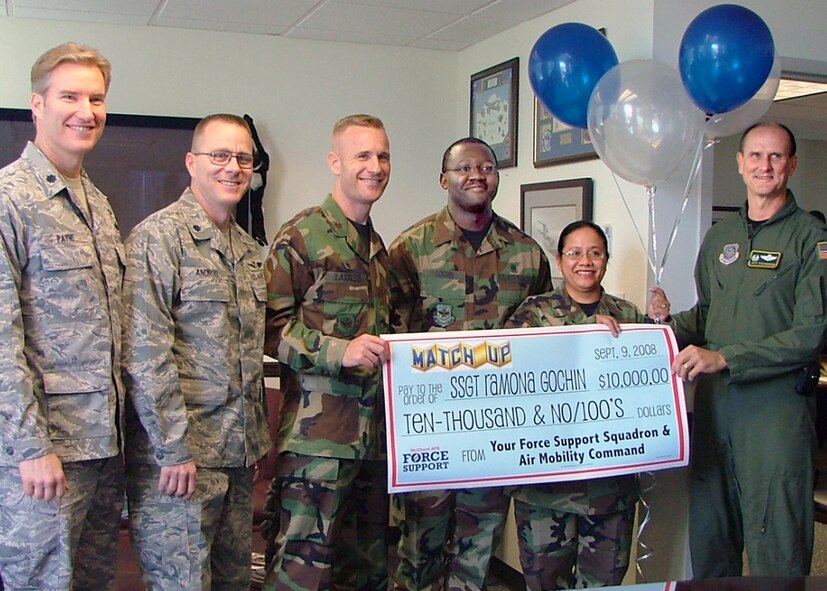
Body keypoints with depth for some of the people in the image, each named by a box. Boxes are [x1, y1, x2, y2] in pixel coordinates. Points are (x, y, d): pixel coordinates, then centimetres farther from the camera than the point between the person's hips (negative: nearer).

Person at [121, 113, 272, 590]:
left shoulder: (249, 250, 14)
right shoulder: (158, 237, -11)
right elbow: (145, 356, -16)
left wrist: (256, 441, 17)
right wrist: (173, 449, -18)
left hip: (238, 456, 8)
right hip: (179, 458, -8)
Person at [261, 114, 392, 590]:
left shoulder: (378, 247, 18)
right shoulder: (303, 235, -6)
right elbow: (271, 325, -13)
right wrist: (339, 351, -21)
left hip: (375, 428, 8)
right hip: (318, 429, -8)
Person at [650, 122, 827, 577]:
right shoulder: (719, 236, 15)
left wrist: (724, 358, -18)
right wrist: (672, 324, 0)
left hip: (775, 405, -5)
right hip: (713, 401, 6)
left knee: (775, 553, 1)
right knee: (707, 536, 14)